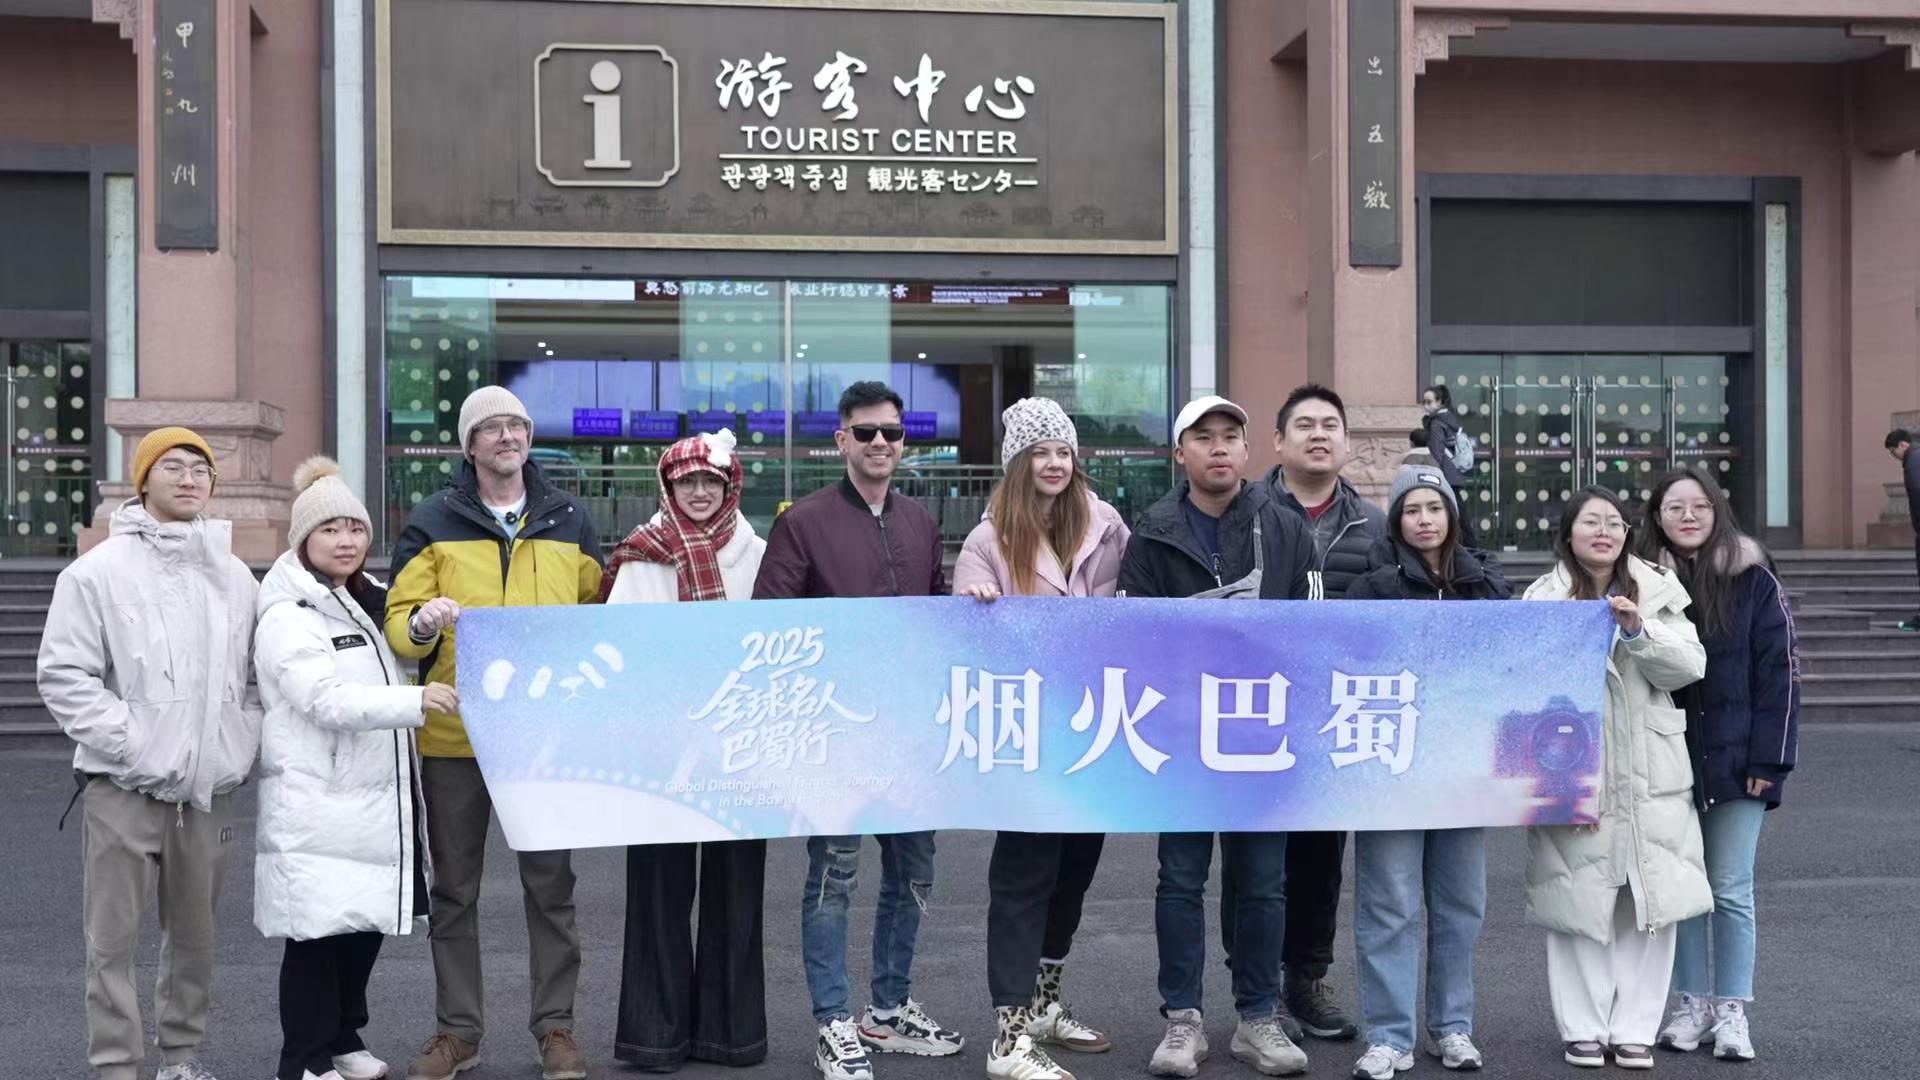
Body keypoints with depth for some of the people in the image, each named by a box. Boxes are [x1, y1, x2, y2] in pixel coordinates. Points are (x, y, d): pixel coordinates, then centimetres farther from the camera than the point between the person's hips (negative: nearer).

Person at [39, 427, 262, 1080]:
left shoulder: (235, 578, 11)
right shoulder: (99, 572, -3)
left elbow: (256, 677, 17)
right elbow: (64, 675, -7)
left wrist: (242, 745, 4)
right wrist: (129, 741, -13)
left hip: (209, 790, 4)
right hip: (123, 789, -4)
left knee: (195, 934, 13)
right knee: (114, 940, -2)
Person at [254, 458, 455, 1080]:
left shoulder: (369, 603, 18)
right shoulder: (287, 615, -9)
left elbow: (389, 677, 30)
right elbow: (328, 700, -20)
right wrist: (414, 701, -32)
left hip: (375, 796, 8)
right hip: (316, 803, -8)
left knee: (368, 921, 12)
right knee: (319, 929, -6)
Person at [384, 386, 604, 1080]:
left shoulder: (568, 521, 8)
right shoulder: (432, 523, 3)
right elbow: (397, 626, 0)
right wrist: (422, 623, -22)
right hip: (453, 735, -1)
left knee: (550, 885, 6)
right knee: (455, 890, 8)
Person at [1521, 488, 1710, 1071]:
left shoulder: (1657, 593, 8)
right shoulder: (1543, 600, 0)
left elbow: (1690, 665, 0)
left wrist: (1638, 631, -17)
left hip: (1650, 779, 3)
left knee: (1650, 905, 4)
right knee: (1580, 903, 1)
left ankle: (1634, 1029, 15)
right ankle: (1583, 1028, 14)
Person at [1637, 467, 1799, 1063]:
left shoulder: (1753, 580, -2)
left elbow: (1779, 671, -4)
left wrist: (1769, 759, -9)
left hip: (1734, 762, -2)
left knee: (1732, 890, 2)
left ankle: (1731, 1010, 12)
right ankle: (1692, 1003, 19)